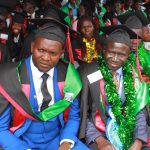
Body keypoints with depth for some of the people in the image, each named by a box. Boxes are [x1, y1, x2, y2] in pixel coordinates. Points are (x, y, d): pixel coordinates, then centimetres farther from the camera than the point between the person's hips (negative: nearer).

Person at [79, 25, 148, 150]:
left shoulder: (133, 75, 2)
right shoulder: (88, 73, -7)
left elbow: (139, 111, 5)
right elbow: (81, 113, -3)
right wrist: (99, 139, -14)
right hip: (98, 135, -3)